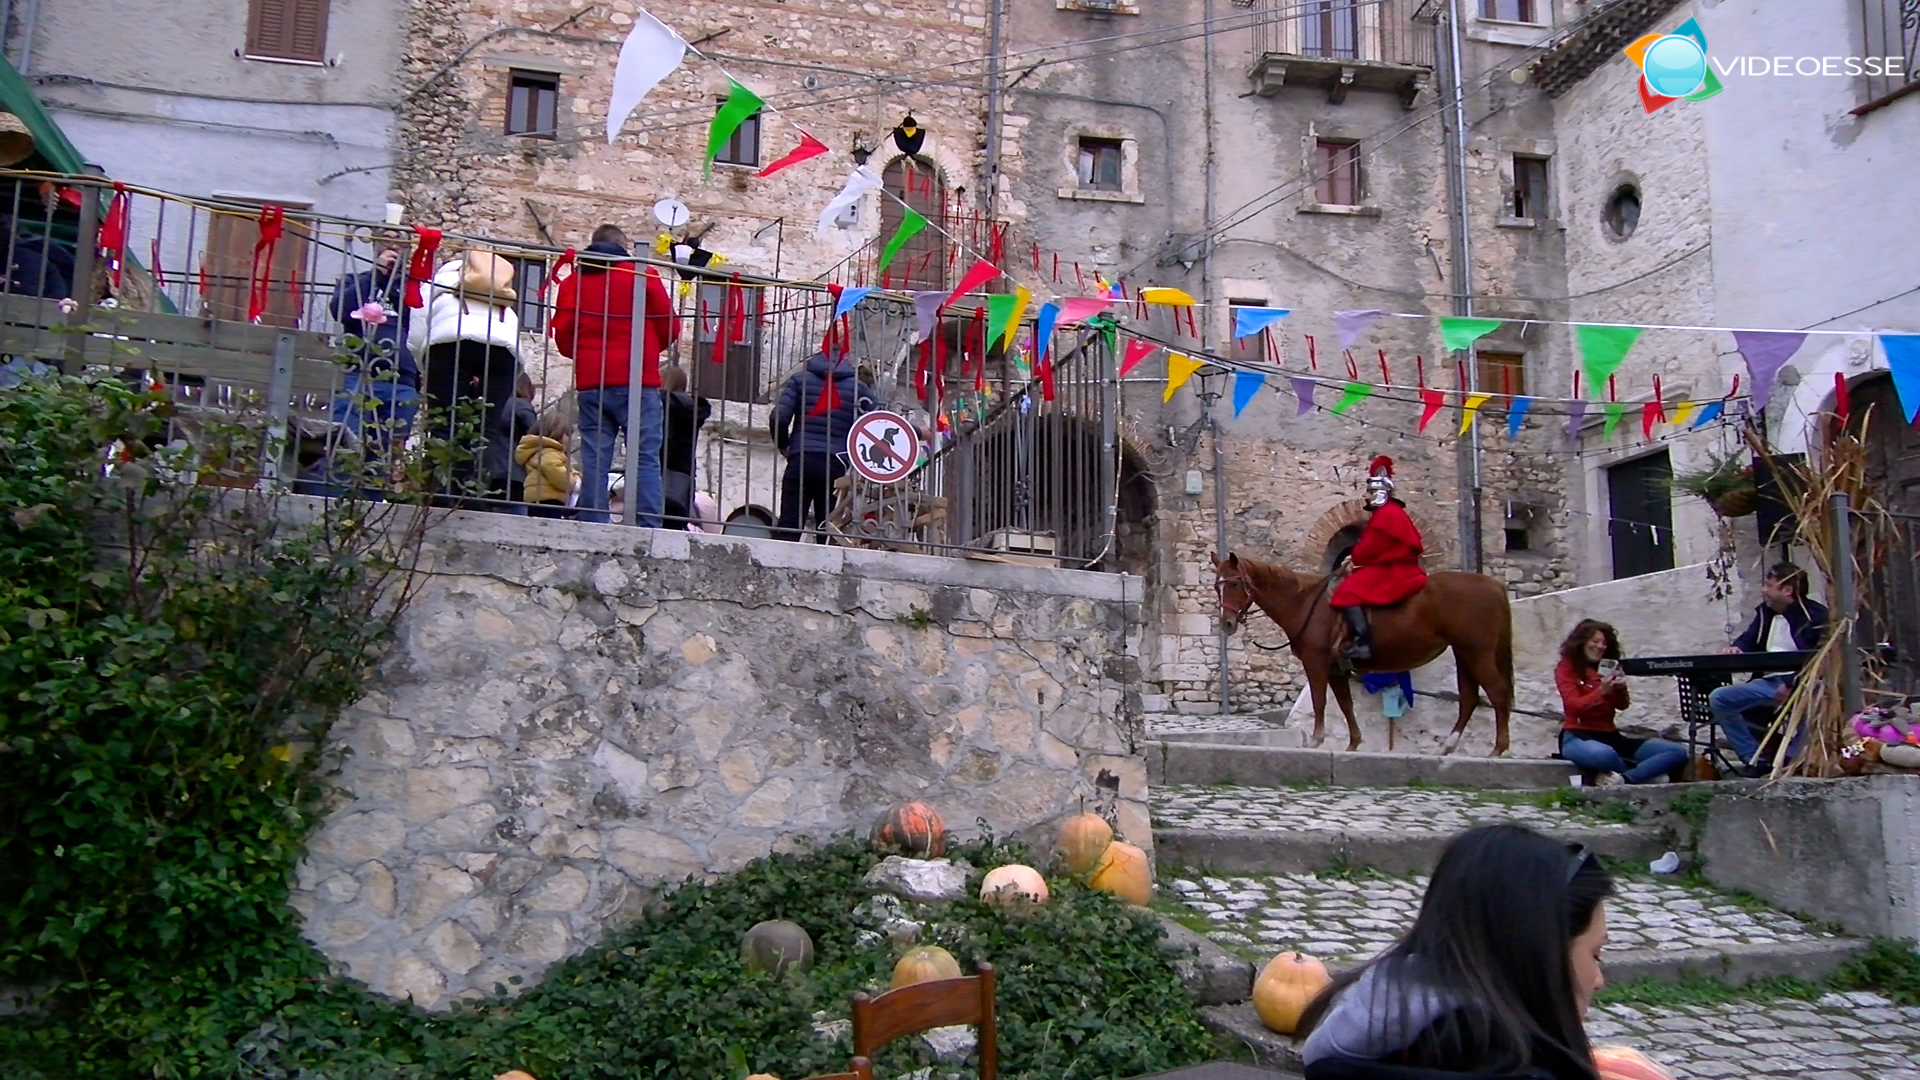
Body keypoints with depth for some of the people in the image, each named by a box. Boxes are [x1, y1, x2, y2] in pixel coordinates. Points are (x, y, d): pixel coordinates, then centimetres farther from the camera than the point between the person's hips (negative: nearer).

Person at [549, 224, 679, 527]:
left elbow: (562, 334, 7)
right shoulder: (643, 276, 4)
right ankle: (649, 531, -12)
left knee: (594, 462, 3)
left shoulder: (574, 280, 12)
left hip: (590, 384, 3)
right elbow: (670, 327, 4)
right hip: (637, 382, -3)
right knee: (646, 460, -4)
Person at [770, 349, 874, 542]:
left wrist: (783, 446, 15)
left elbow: (779, 417, -2)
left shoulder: (799, 380, 10)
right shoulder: (858, 387, 11)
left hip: (801, 461, 0)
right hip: (836, 465, 0)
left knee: (788, 527, -1)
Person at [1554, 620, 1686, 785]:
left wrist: (1621, 689, -15)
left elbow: (1622, 705, 7)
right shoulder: (1566, 668, 1)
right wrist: (1601, 691, -28)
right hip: (1577, 737, -6)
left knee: (1678, 752, -9)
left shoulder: (1609, 669, 16)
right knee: (1604, 754, -44)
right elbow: (1574, 706, -11)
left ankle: (1622, 780, -28)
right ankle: (1645, 778, -14)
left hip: (1610, 736, 6)